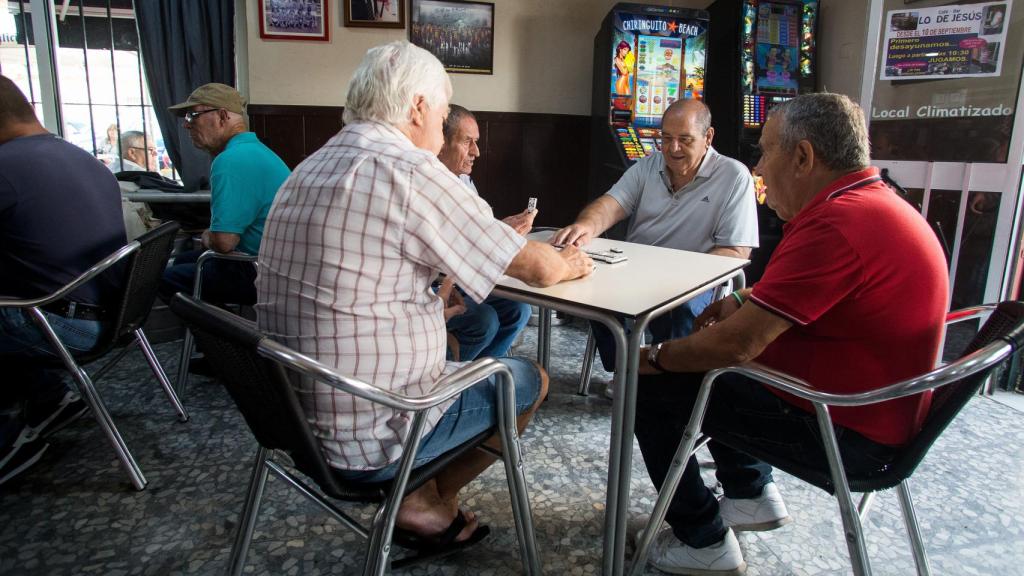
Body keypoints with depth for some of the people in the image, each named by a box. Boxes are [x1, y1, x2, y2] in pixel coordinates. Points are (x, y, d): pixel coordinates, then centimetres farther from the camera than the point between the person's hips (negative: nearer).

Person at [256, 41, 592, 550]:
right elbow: (538, 269, -13)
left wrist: (498, 233, 17)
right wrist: (569, 263, 9)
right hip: (365, 439, -8)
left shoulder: (309, 169, 6)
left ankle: (417, 489, 23)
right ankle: (426, 503, 18)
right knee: (531, 380, 12)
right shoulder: (411, 171, -20)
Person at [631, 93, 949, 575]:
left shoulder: (836, 224, -27)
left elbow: (739, 344, -27)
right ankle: (752, 495, 26)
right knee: (698, 355, 22)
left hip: (847, 429, -10)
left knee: (650, 389, -4)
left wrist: (655, 357, -10)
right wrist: (745, 301, 4)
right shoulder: (877, 203, 5)